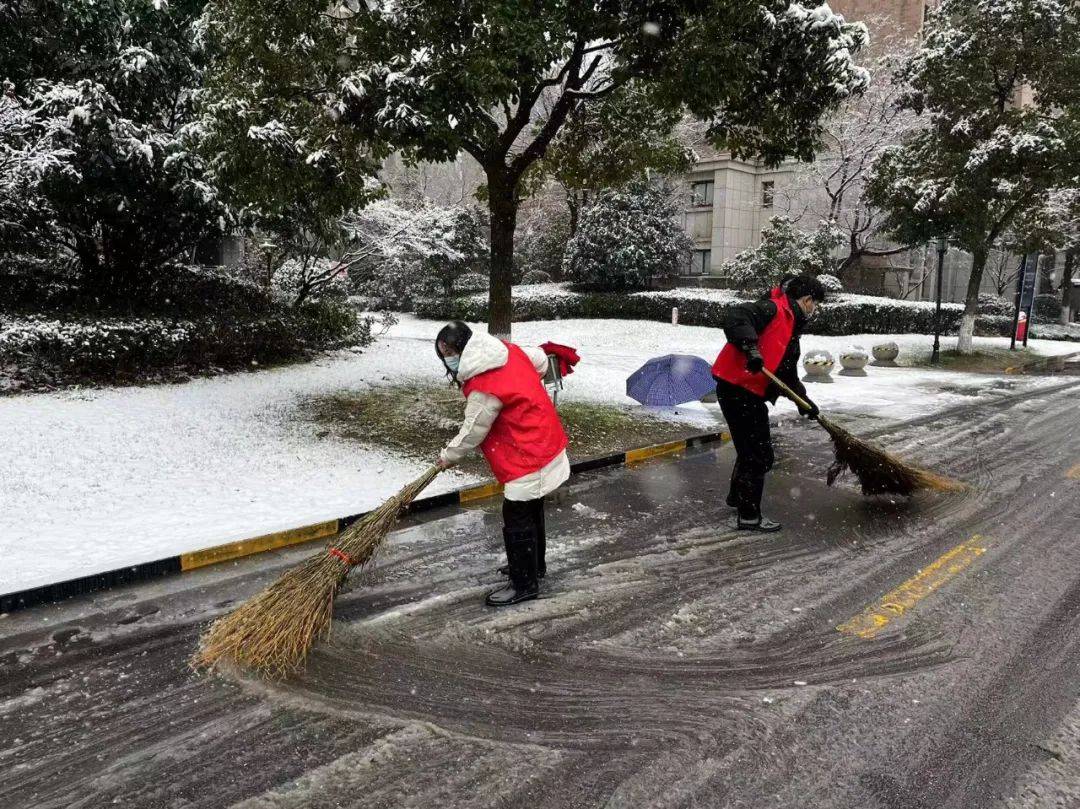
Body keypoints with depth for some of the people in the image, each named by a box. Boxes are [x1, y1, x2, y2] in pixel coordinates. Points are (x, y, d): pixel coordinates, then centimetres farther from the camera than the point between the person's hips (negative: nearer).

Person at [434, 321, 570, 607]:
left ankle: (524, 585, 14)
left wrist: (448, 456, 2)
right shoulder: (508, 350, -1)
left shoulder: (485, 387, -27)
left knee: (517, 521, 1)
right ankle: (534, 565, 40)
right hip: (543, 443, 10)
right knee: (531, 512, 23)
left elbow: (472, 431, -16)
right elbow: (539, 360, 16)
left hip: (528, 458, -10)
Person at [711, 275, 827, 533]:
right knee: (760, 455, -4)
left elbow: (788, 372, 21)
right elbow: (737, 318, -28)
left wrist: (804, 401, 15)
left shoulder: (791, 327, 20)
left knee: (750, 447, 26)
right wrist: (750, 347, -40)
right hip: (737, 388, -11)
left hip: (752, 394, 11)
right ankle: (749, 516, 6)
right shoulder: (772, 308, -10)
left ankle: (737, 496, 46)